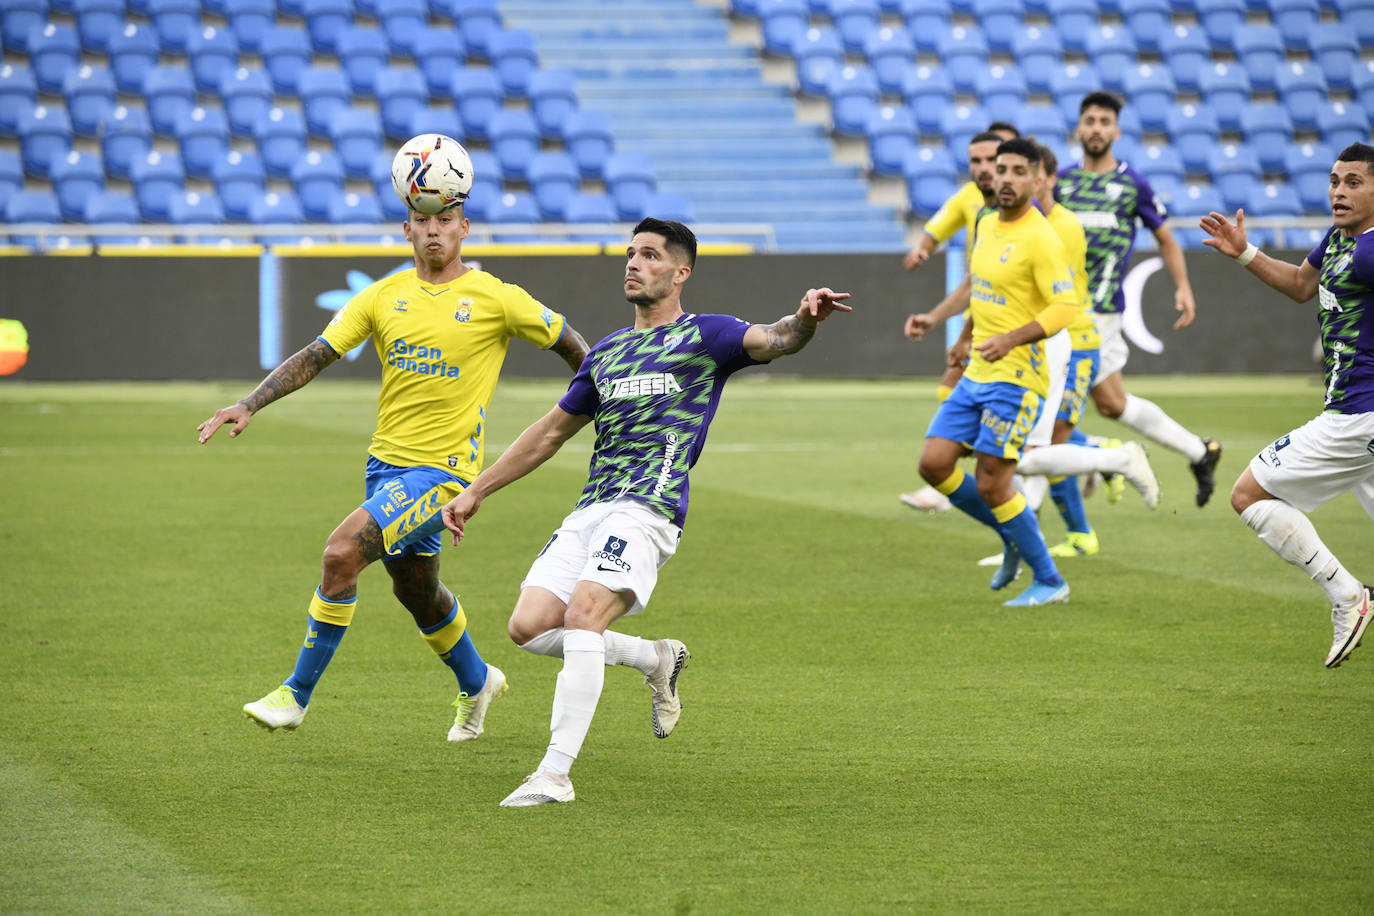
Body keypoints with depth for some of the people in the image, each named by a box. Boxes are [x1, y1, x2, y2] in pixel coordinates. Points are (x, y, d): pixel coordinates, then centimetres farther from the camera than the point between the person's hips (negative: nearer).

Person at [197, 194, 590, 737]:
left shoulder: (496, 299, -7)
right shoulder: (384, 297, 3)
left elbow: (570, 345, 5)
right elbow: (315, 356, 0)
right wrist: (249, 405, -11)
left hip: (443, 468, -6)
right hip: (386, 460, 6)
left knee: (341, 553, -22)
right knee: (415, 590, 20)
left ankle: (296, 696, -11)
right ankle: (476, 683, 47)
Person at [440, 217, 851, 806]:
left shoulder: (704, 337, 7)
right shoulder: (606, 352, 25)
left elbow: (773, 340, -12)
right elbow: (552, 431, 32)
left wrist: (804, 319, -36)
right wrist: (475, 492, 32)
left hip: (648, 508, -7)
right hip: (590, 509, 7)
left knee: (583, 614, -26)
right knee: (529, 627, -8)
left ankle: (555, 774, -26)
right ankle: (655, 658, 14)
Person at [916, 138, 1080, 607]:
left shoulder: (1040, 238, -15)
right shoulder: (987, 225, 11)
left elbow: (1066, 306, -21)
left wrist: (1011, 339, -31)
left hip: (1017, 376, -8)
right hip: (976, 374, 8)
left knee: (991, 484, -8)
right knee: (934, 464, 0)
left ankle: (1049, 582, 7)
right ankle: (1013, 537, 20)